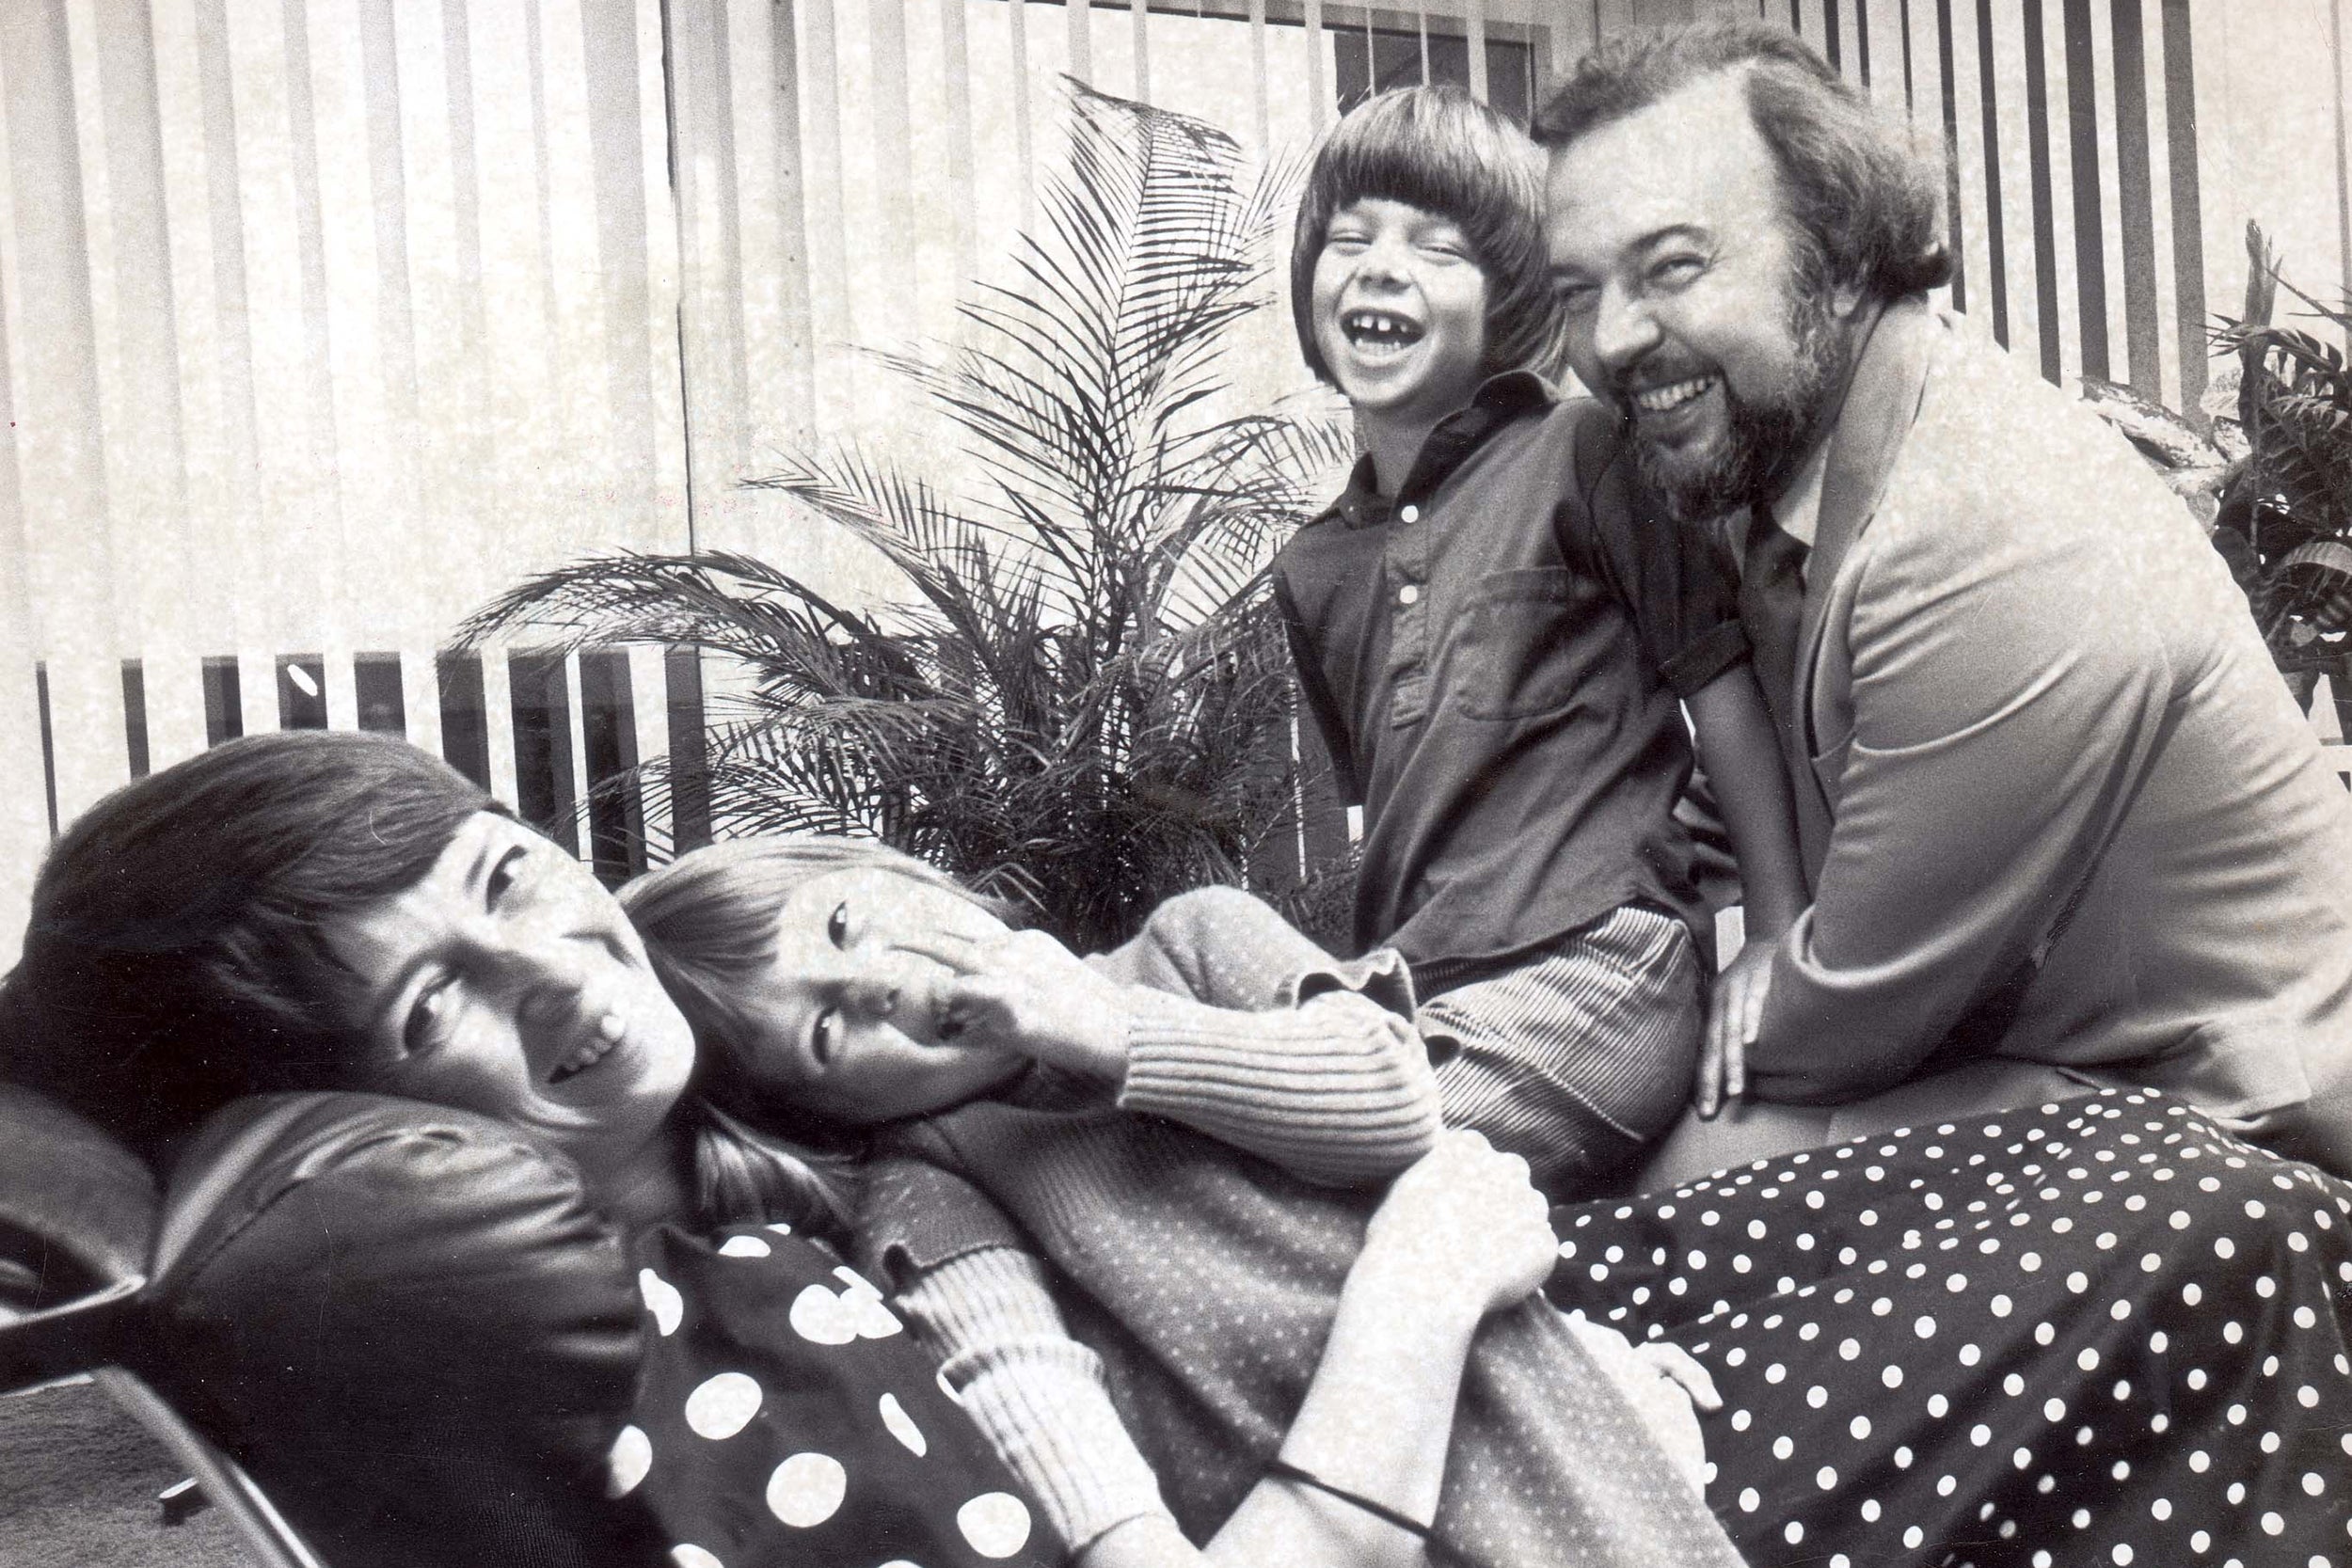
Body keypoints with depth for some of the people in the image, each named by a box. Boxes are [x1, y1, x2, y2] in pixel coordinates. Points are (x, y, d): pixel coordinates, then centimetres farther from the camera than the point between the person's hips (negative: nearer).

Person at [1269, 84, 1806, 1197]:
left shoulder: (1582, 458, 1)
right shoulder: (1314, 569, 20)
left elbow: (1721, 679, 1)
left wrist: (1774, 943, -1)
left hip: (1589, 971, -6)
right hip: (1412, 998, 7)